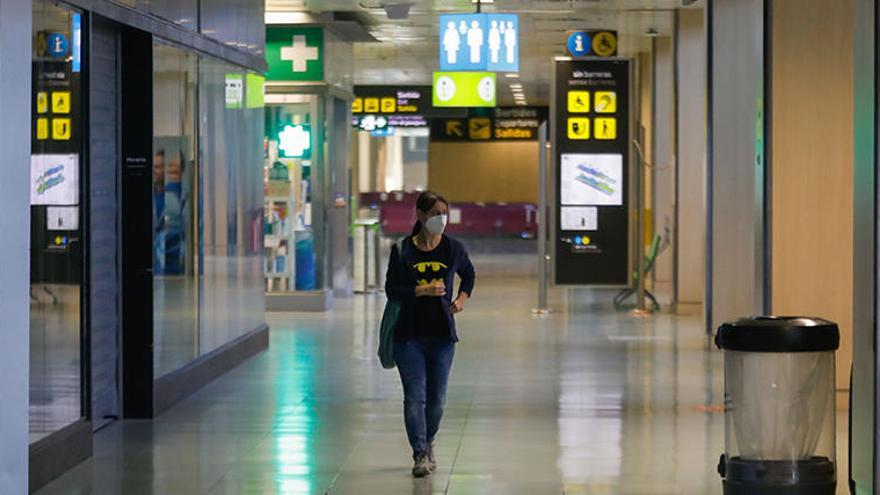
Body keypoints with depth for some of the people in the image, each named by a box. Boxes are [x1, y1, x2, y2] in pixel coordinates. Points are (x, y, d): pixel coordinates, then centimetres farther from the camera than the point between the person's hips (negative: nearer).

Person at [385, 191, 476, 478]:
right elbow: (392, 290, -7)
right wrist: (423, 290, -19)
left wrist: (463, 298, 4)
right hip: (409, 335, -2)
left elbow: (469, 275, 21)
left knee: (436, 398, 10)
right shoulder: (402, 251, -5)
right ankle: (420, 455, -7)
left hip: (442, 334, 2)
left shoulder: (453, 249, 1)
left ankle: (428, 444, 32)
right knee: (415, 396, -9)